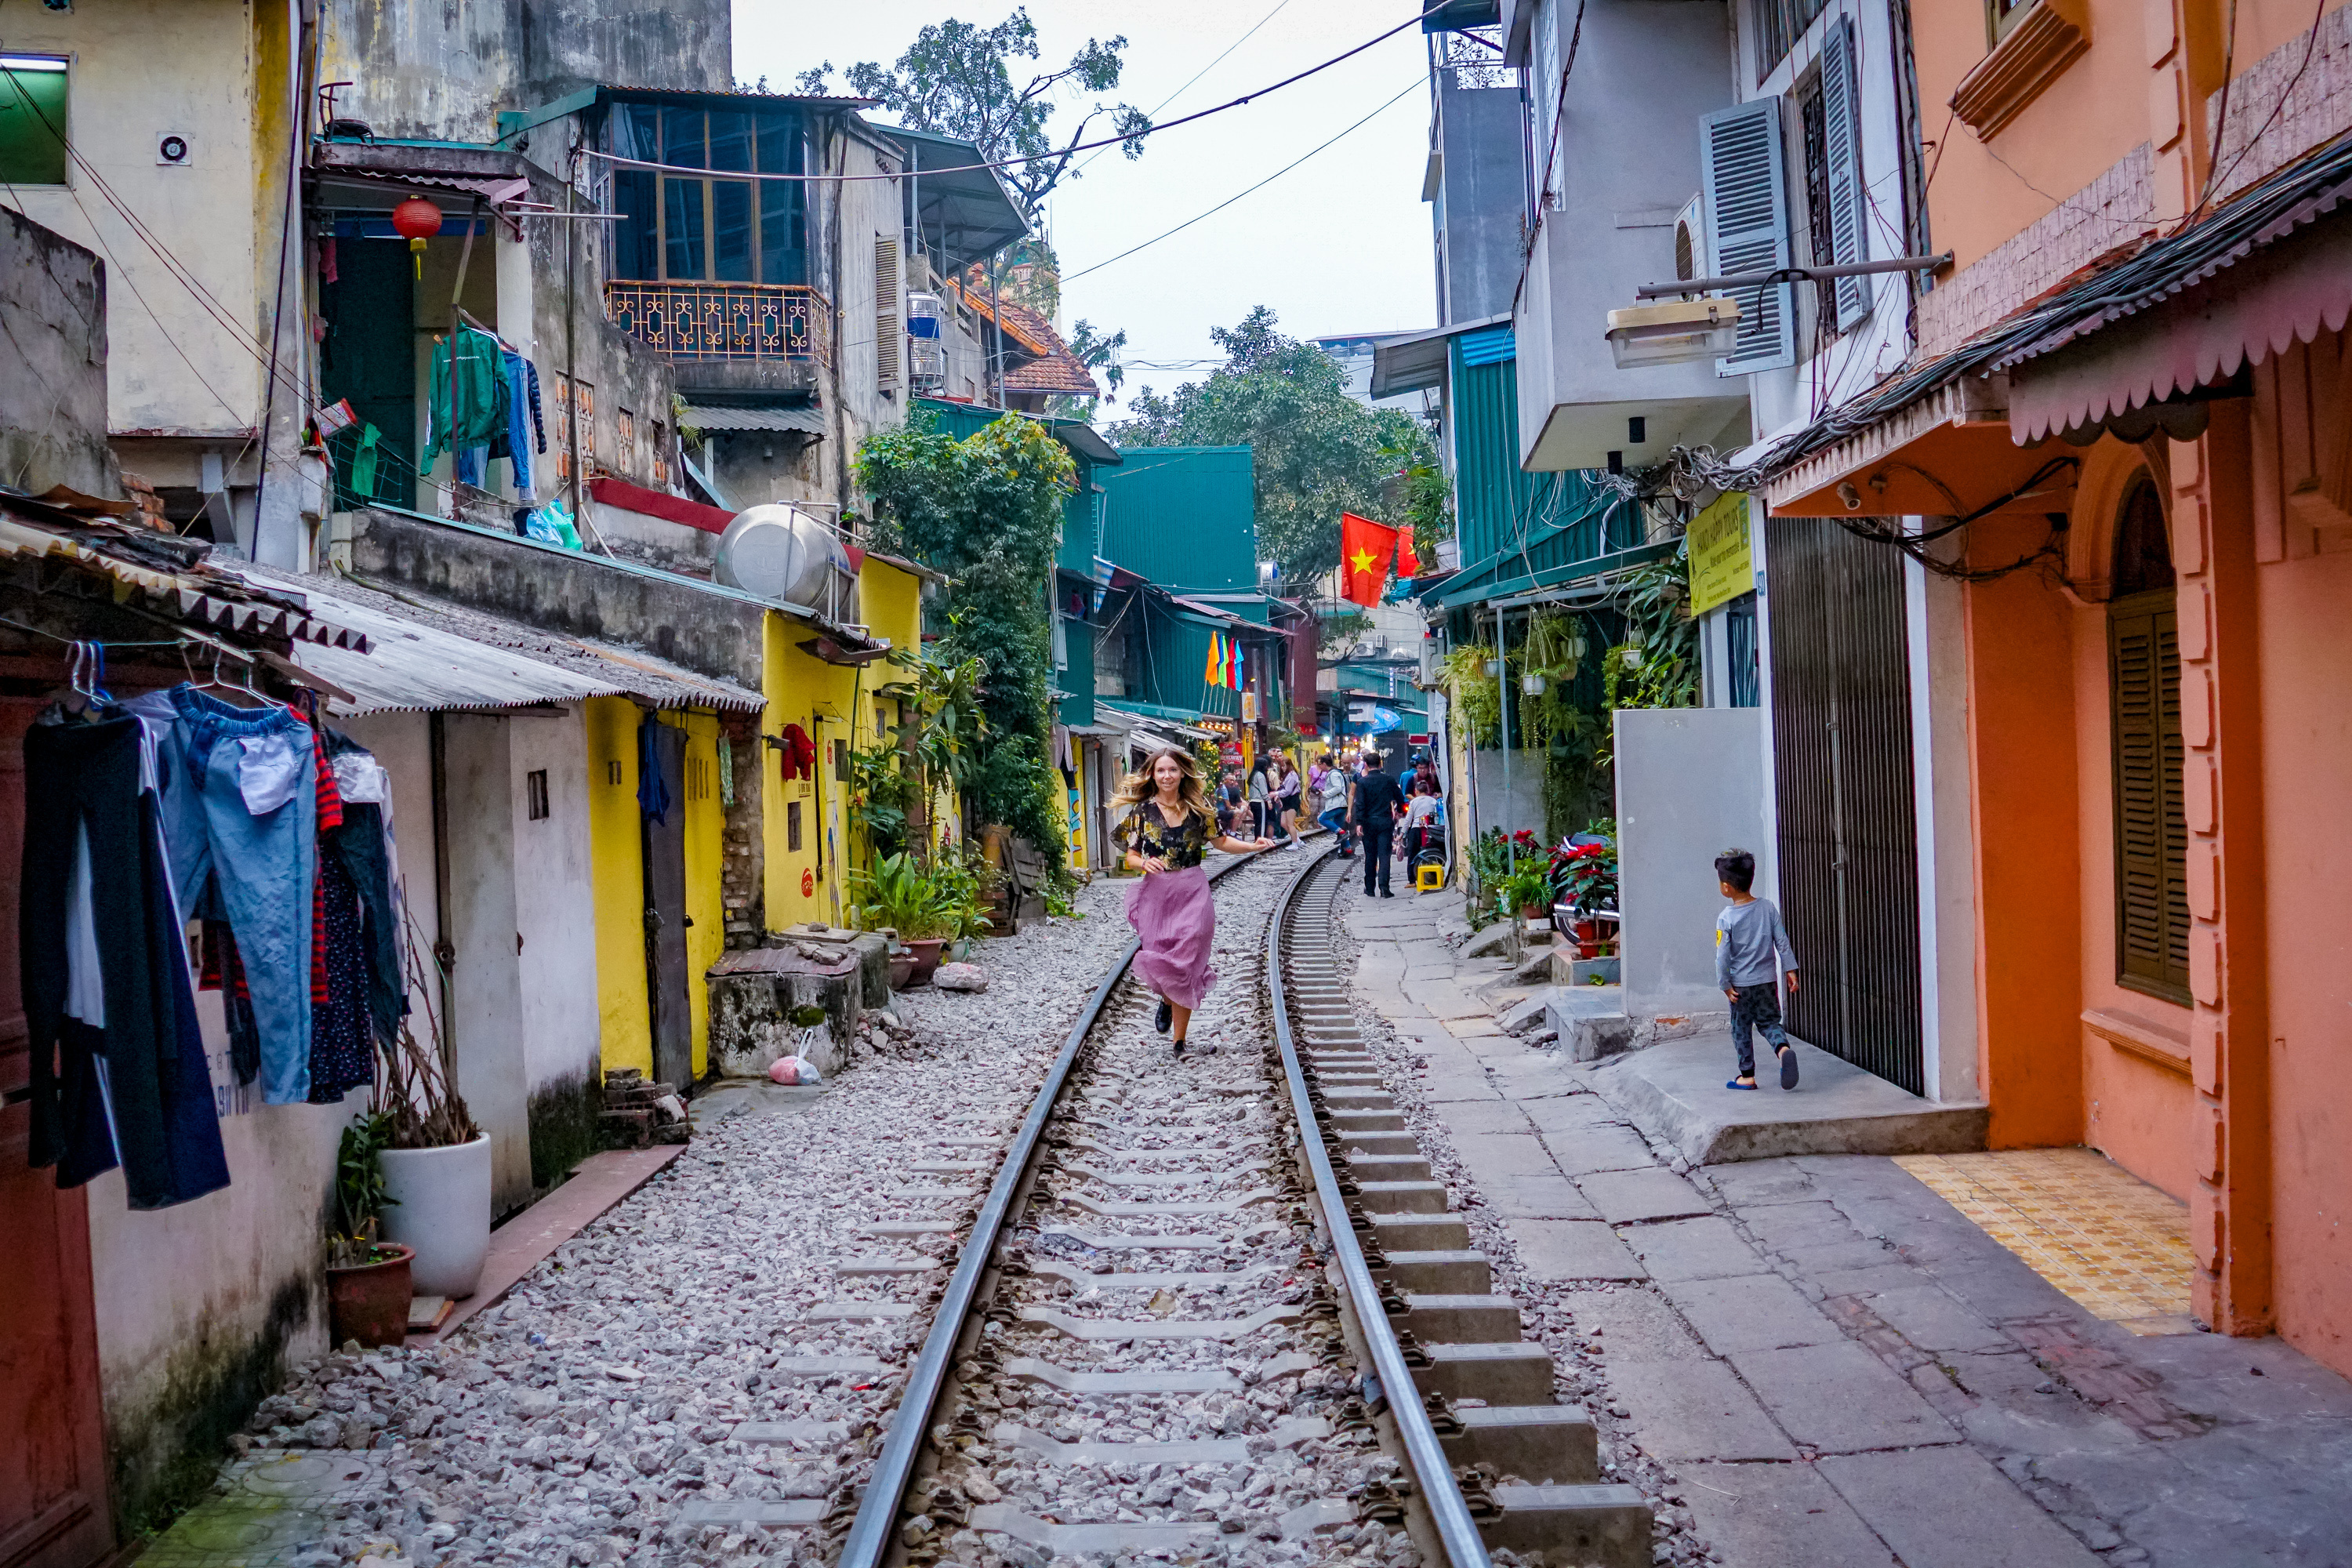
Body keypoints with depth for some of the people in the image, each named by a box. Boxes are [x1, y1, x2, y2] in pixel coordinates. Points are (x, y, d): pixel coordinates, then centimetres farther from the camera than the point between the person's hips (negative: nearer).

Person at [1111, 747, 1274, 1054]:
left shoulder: (1198, 808, 3)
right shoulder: (1142, 810, 1)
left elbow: (1221, 841, 11)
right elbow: (1131, 856, 3)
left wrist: (1253, 845, -4)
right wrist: (1144, 863, -19)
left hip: (1192, 893, 0)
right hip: (1156, 893, 0)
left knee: (1186, 963, -3)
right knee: (1159, 962, -7)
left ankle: (1179, 1040, 8)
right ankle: (1167, 1000, 31)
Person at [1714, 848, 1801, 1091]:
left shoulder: (1726, 918, -15)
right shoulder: (1767, 907, -3)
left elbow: (1722, 956, -14)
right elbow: (1782, 941, -1)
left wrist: (1725, 984, -5)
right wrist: (1790, 969, 6)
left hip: (1741, 984, -3)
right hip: (1767, 980, 3)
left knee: (1741, 1030, 10)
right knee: (1769, 1021, 15)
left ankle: (1747, 1076, 15)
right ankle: (1783, 1048, -14)